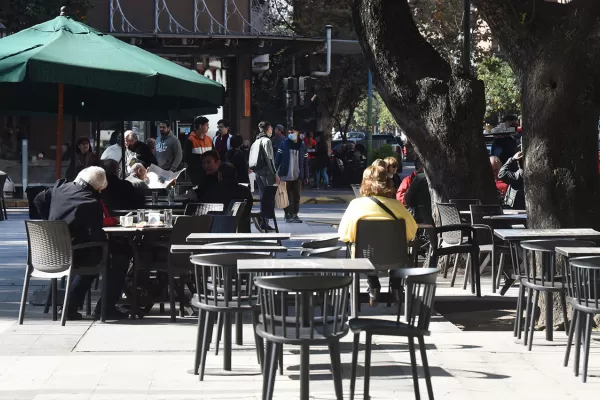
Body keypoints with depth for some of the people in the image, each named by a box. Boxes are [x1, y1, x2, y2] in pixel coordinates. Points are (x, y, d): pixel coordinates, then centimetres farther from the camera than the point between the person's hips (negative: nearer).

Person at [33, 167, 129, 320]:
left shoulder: (61, 187, 2)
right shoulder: (93, 204, -20)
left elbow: (39, 200, 16)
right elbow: (96, 235, -21)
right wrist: (108, 242, 0)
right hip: (73, 255, -8)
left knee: (93, 255, 35)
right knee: (121, 256, 8)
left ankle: (70, 307, 28)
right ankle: (106, 308, 10)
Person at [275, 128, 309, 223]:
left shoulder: (302, 146, 6)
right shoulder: (284, 145, 1)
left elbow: (305, 162, 7)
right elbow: (277, 158, -2)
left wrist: (306, 176, 4)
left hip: (297, 176, 2)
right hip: (286, 176, -2)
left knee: (296, 196, 5)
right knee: (287, 196, 2)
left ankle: (295, 214, 12)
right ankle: (288, 215, 8)